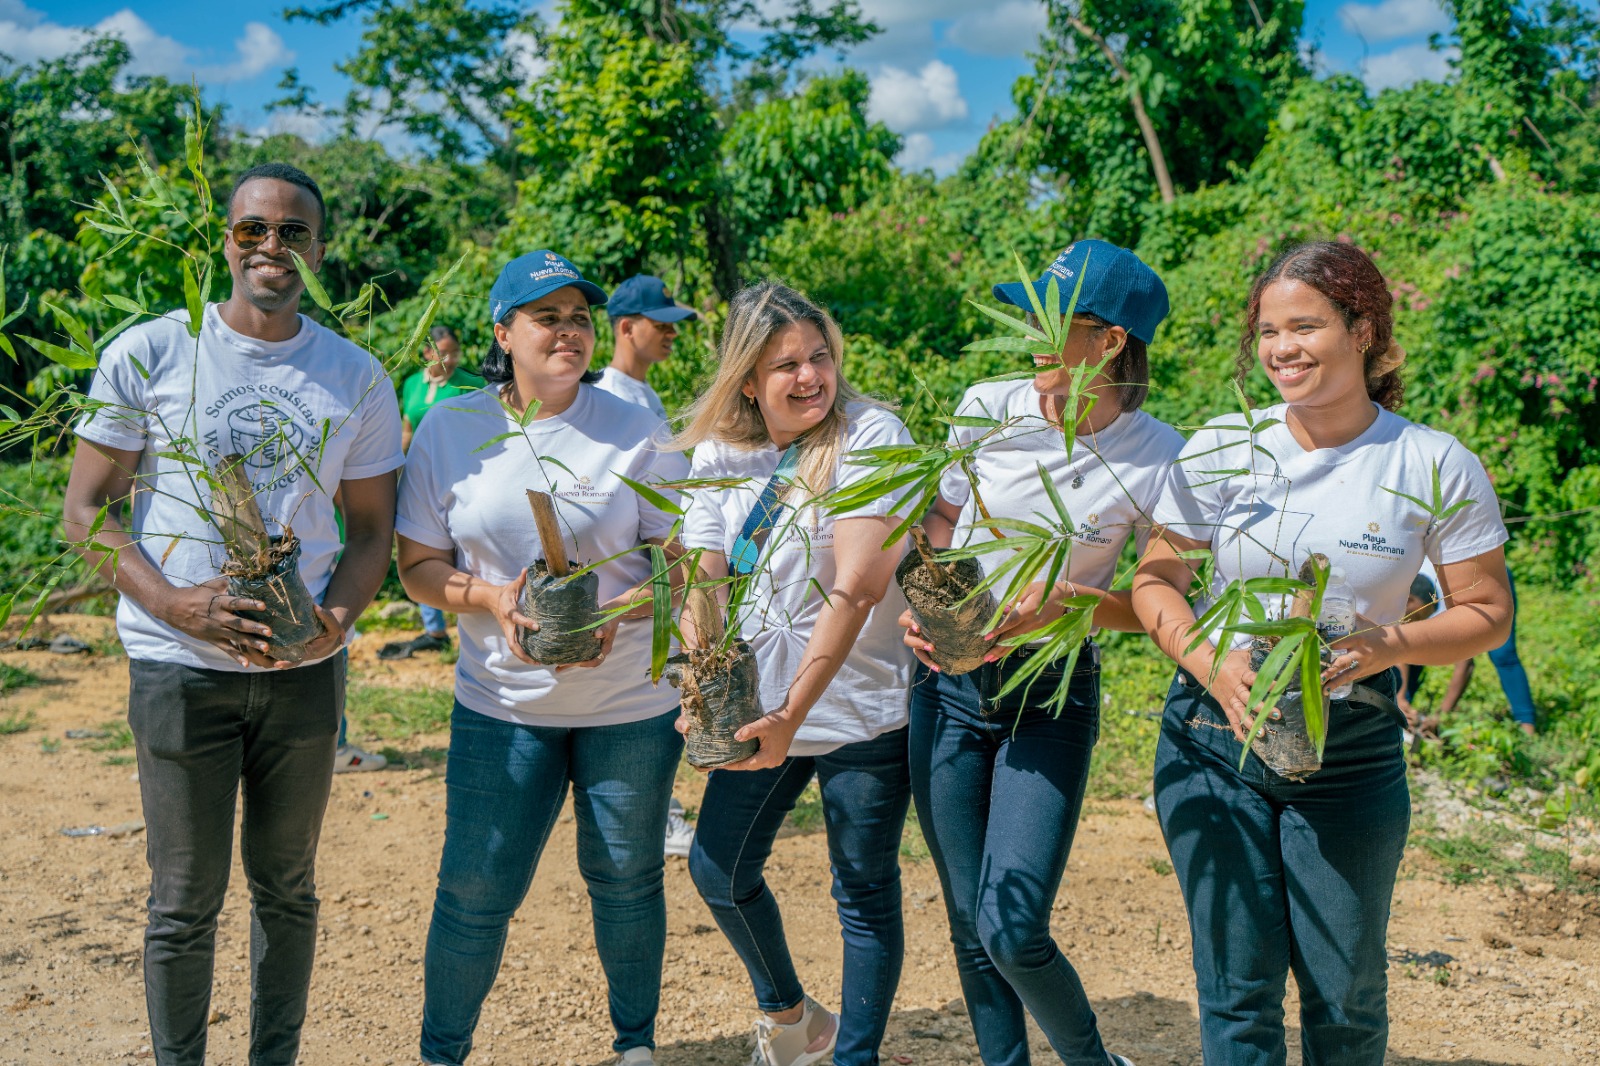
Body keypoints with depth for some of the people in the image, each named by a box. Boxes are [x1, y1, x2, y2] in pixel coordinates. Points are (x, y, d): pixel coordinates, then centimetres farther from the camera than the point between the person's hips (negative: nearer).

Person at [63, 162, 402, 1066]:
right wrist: (171, 602, -18)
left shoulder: (356, 378, 4)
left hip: (306, 669, 3)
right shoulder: (149, 355, -2)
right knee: (186, 903, 5)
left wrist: (334, 617, -13)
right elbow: (87, 508, -2)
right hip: (180, 668, -2)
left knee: (288, 887, 15)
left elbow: (373, 527, 8)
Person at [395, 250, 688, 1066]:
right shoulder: (450, 431, -1)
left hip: (630, 701, 0)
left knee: (626, 879, 12)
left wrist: (614, 610, -21)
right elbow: (417, 565, 3)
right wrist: (493, 600, -17)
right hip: (500, 702, 0)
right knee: (475, 888, -1)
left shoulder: (634, 432, -4)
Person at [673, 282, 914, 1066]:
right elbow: (701, 576, -2)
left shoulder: (871, 436, -14)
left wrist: (795, 711, -26)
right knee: (719, 870, 14)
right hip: (763, 706, 6)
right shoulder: (718, 454, 3)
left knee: (864, 893, 5)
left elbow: (857, 584, -22)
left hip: (861, 709, -5)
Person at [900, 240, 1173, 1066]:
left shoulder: (1157, 458, -12)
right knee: (970, 928, 9)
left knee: (1012, 931, -10)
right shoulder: (987, 409, -6)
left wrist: (1068, 602, -22)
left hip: (1053, 697, -3)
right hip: (950, 684, 3)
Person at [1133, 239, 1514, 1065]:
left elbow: (1488, 614, 1)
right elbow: (1156, 581, 3)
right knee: (1237, 987, 4)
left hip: (1351, 752, 0)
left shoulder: (1437, 468, -6)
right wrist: (1210, 663, -16)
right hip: (1216, 739, 1)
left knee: (1345, 992, 9)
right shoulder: (1220, 448, -3)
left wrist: (1390, 645, -19)